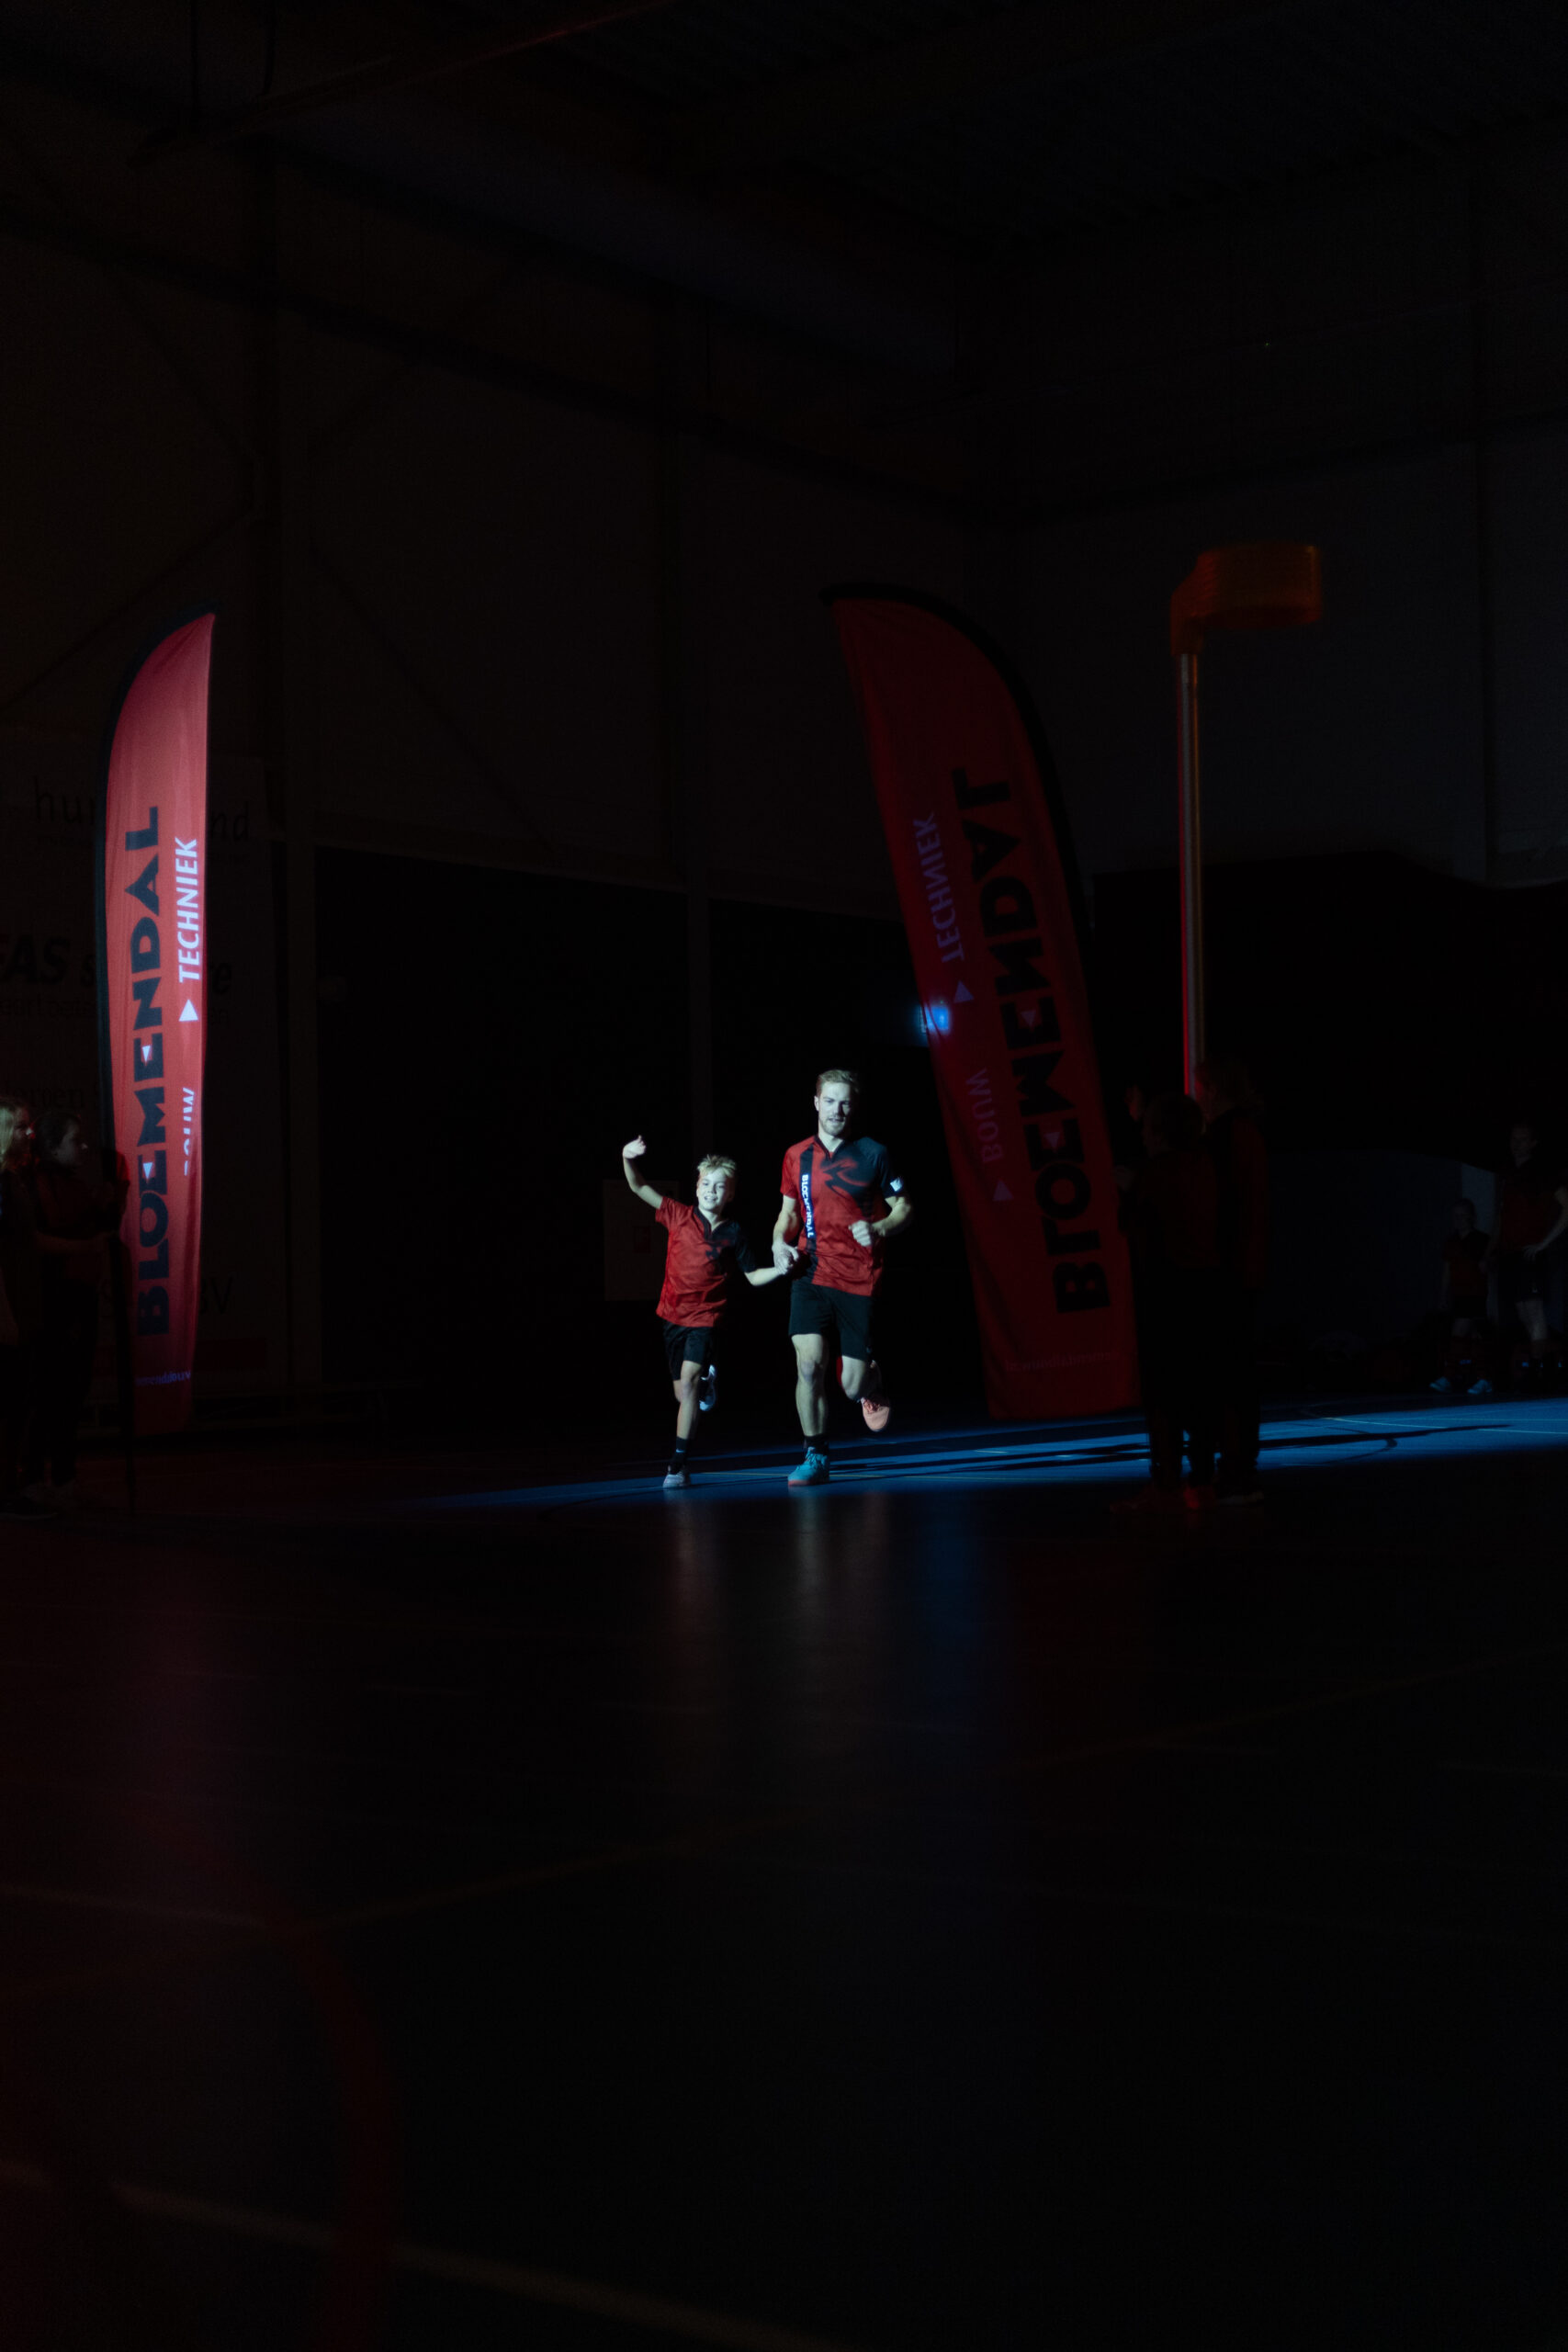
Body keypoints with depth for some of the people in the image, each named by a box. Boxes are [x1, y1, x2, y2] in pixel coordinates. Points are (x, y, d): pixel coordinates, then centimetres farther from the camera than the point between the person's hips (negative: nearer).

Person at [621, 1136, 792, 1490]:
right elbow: (640, 1188, -2)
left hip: (705, 1317, -3)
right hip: (673, 1315, 3)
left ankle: (679, 1463, -21)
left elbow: (753, 1276, 5)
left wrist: (780, 1270, -13)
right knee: (682, 1394, 11)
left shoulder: (732, 1234, -3)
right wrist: (627, 1159, -19)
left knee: (688, 1381, -22)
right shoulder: (678, 1216, -1)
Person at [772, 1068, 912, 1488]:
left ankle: (872, 1380, 38)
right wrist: (780, 1242, -2)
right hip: (812, 1276, 2)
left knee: (853, 1385, -1)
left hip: (859, 1281, -2)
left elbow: (904, 1208, 5)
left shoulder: (873, 1154, -2)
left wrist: (878, 1229, -15)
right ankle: (815, 1458, -1)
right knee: (808, 1363, -16)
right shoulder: (796, 1156, 6)